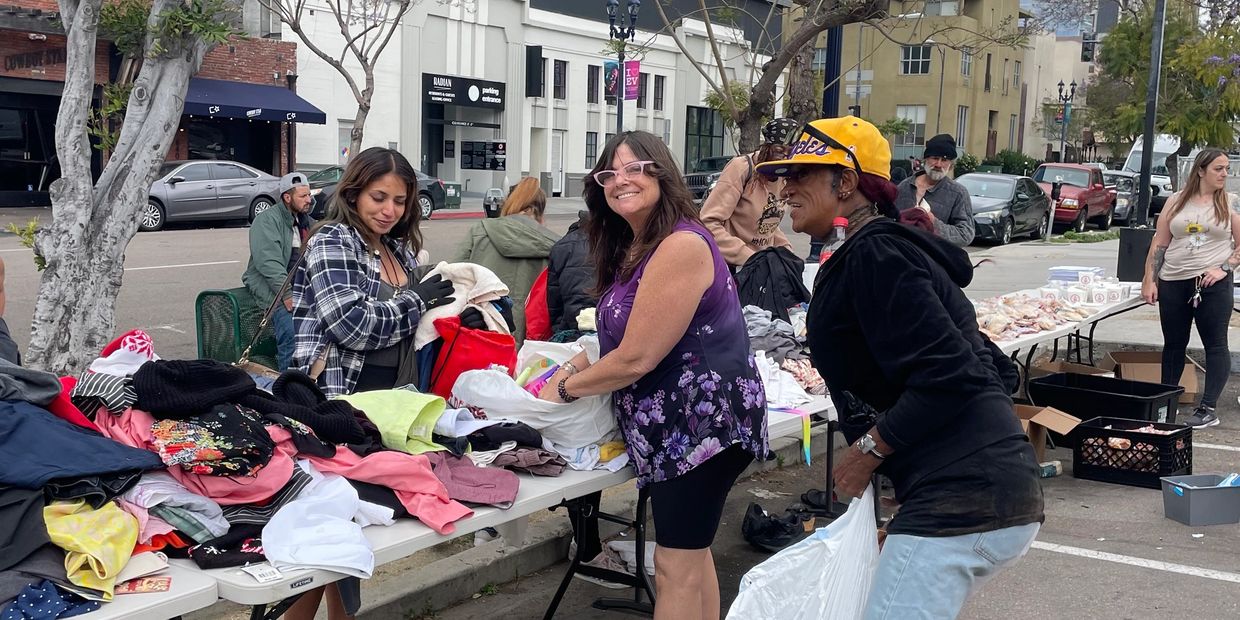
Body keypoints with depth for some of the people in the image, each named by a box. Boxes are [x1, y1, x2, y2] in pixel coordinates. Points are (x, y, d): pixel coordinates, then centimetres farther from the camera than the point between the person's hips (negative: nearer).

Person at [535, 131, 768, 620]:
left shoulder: (682, 246, -21)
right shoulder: (633, 247, 11)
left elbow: (636, 358, -22)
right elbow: (619, 337, 17)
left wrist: (566, 390, -8)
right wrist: (570, 369, 3)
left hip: (701, 419, -10)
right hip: (674, 421, 10)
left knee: (676, 566, -4)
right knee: (690, 552, 19)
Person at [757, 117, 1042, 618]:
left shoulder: (874, 253, -10)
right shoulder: (887, 249, 20)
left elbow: (948, 375, -20)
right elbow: (996, 371, 21)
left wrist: (869, 448, -10)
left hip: (962, 501, -10)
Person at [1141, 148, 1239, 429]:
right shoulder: (1176, 201, 6)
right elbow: (1159, 244, 7)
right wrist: (1149, 280, 2)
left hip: (1213, 285, -2)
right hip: (1173, 283, 2)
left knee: (1215, 344, -3)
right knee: (1173, 343, 11)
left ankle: (1208, 408, 0)